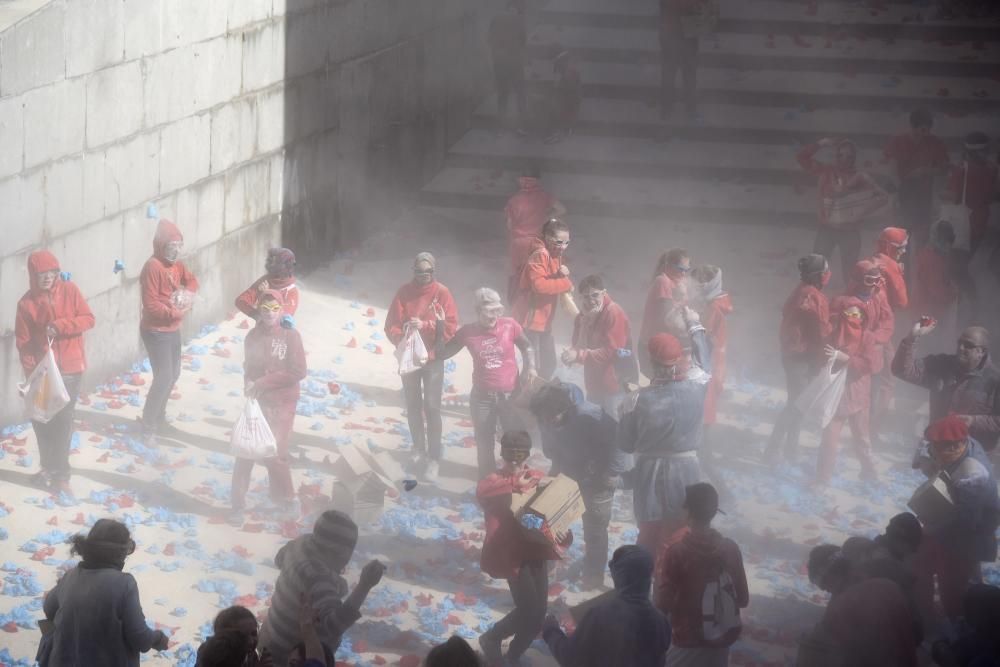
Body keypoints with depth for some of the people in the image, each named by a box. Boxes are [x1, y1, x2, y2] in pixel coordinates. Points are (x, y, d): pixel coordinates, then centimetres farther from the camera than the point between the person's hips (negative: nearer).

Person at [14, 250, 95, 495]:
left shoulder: (70, 291, -4)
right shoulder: (26, 303, -6)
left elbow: (88, 319, -6)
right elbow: (23, 342, -4)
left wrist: (60, 326, -20)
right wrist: (31, 371, -12)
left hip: (69, 369, 0)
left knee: (63, 422, 0)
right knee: (43, 421, 8)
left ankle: (59, 474, 4)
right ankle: (50, 468, 23)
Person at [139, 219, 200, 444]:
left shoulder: (176, 264, 4)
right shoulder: (152, 267, -22)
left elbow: (192, 280, 17)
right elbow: (151, 305, -24)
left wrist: (187, 293, -4)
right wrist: (176, 313, -21)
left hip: (173, 330, 9)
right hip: (156, 332, -9)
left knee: (173, 375, 17)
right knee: (164, 378, -10)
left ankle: (158, 419, 31)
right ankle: (147, 425, 0)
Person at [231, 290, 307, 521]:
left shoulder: (291, 336, -10)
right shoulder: (253, 336, 0)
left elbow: (298, 372, -15)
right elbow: (249, 366, 11)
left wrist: (264, 382, -17)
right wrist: (249, 383, -10)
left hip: (281, 404, -3)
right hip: (256, 401, 3)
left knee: (275, 454, 1)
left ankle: (283, 496, 26)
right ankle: (238, 505, 8)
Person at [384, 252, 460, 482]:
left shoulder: (442, 293, -8)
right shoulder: (404, 292, -3)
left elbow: (450, 328, -12)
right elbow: (391, 325, -4)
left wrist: (424, 326, -23)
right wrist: (401, 338, -24)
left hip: (433, 359, -3)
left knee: (432, 408, -5)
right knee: (413, 406, 14)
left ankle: (433, 459, -3)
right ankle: (419, 449, 30)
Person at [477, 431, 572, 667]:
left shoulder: (537, 478, 8)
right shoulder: (495, 481, -6)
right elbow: (482, 492, -30)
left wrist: (563, 536, -14)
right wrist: (515, 486, -42)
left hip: (536, 551, 5)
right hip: (512, 554, -5)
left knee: (538, 613, 7)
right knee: (529, 611, -14)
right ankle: (491, 639, 13)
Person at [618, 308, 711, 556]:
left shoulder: (638, 400, -19)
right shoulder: (695, 389, -15)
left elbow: (625, 444, -7)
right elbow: (703, 363, 8)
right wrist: (694, 326, 22)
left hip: (650, 473, -1)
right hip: (686, 471, 1)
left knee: (649, 537, 17)